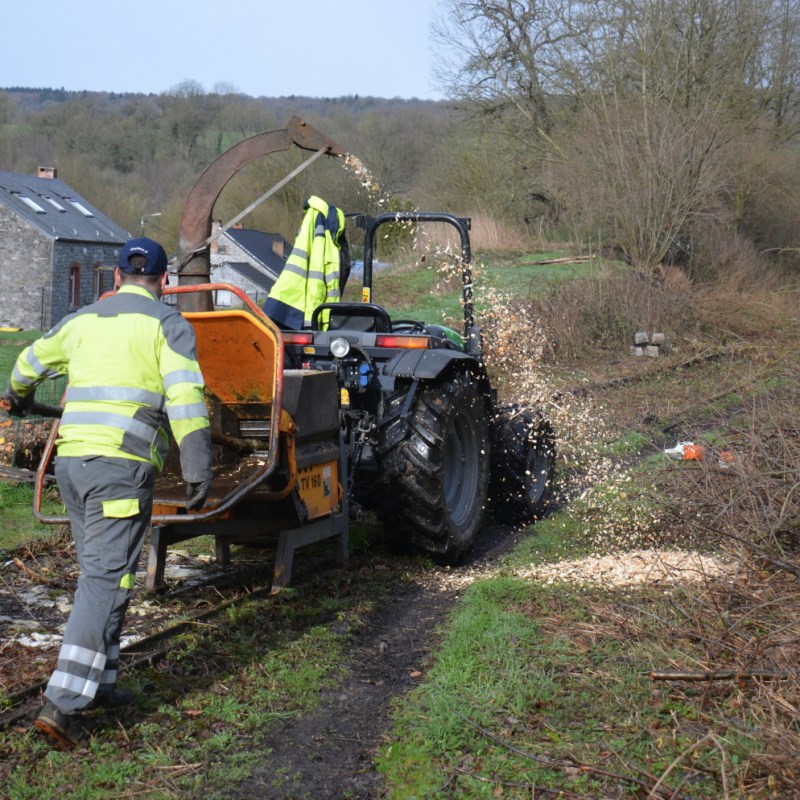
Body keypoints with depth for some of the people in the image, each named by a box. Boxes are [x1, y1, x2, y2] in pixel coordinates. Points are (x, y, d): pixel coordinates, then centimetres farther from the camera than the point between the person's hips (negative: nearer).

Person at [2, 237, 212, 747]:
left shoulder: (83, 320, 19)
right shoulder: (167, 324, 1)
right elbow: (185, 399, -11)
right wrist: (198, 472, -10)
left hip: (72, 458, 7)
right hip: (123, 463, -6)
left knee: (99, 573, 18)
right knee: (108, 579, -6)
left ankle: (99, 682, 24)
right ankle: (64, 701, -11)